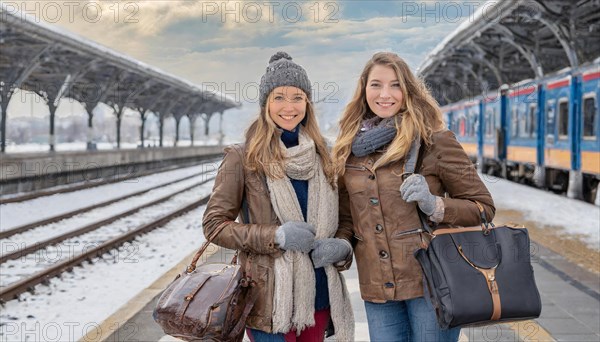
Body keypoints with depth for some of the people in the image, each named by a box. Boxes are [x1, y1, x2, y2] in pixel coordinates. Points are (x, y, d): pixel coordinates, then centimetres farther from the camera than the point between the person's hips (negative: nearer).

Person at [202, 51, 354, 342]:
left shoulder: (322, 157, 9)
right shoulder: (243, 158, -5)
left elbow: (341, 222, 17)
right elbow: (213, 223, -5)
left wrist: (342, 248, -7)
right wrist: (276, 236, -18)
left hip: (320, 297, 5)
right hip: (270, 303, -4)